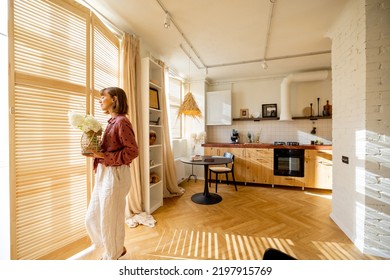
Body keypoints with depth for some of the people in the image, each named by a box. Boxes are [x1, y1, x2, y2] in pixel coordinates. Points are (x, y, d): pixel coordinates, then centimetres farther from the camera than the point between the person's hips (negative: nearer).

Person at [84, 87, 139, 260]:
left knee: (110, 220, 8)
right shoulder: (112, 121, 13)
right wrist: (97, 152, 2)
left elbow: (132, 151, -19)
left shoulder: (121, 121, -13)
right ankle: (117, 249, 41)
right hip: (103, 174, 10)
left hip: (115, 175, -9)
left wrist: (104, 156, -17)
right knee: (92, 218, 20)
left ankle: (112, 257, 35)